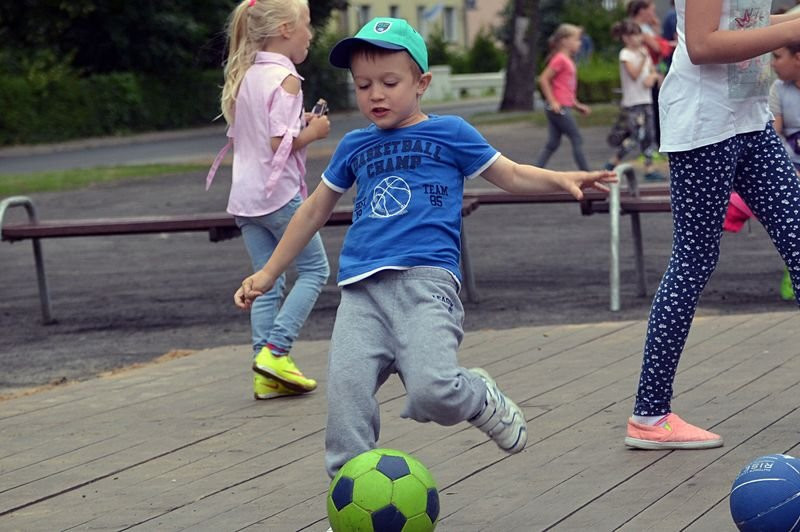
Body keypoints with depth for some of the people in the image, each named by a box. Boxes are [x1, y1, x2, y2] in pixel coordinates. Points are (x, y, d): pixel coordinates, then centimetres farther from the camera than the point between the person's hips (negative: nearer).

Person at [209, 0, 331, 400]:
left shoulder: (245, 77, 13)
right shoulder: (285, 79, -12)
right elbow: (280, 143, -20)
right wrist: (313, 131, -4)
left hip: (245, 198, 8)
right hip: (279, 194, -8)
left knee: (267, 283, 10)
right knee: (314, 269, 6)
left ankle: (267, 376, 6)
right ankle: (274, 351, -5)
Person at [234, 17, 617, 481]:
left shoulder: (449, 134, 11)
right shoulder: (354, 147, 21)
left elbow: (513, 175, 16)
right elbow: (314, 211, 31)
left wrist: (562, 179, -4)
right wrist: (268, 273, 34)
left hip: (425, 281, -4)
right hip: (361, 289, 4)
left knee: (433, 393, -23)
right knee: (346, 398, -13)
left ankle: (481, 399, 11)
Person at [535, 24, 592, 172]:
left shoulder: (568, 61, 17)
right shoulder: (560, 59, -12)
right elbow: (543, 79, -17)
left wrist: (577, 105, 21)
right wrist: (552, 101, -19)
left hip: (563, 107, 9)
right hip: (559, 108, -9)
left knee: (553, 143, 7)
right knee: (577, 140, -4)